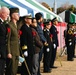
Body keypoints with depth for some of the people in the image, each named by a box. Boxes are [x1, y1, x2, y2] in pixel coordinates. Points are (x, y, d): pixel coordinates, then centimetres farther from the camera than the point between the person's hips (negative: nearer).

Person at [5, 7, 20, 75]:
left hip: (16, 52, 9)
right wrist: (8, 53, -18)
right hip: (11, 53, -9)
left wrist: (18, 53, 17)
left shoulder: (16, 25, 16)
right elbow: (7, 40, -16)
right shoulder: (9, 25, -12)